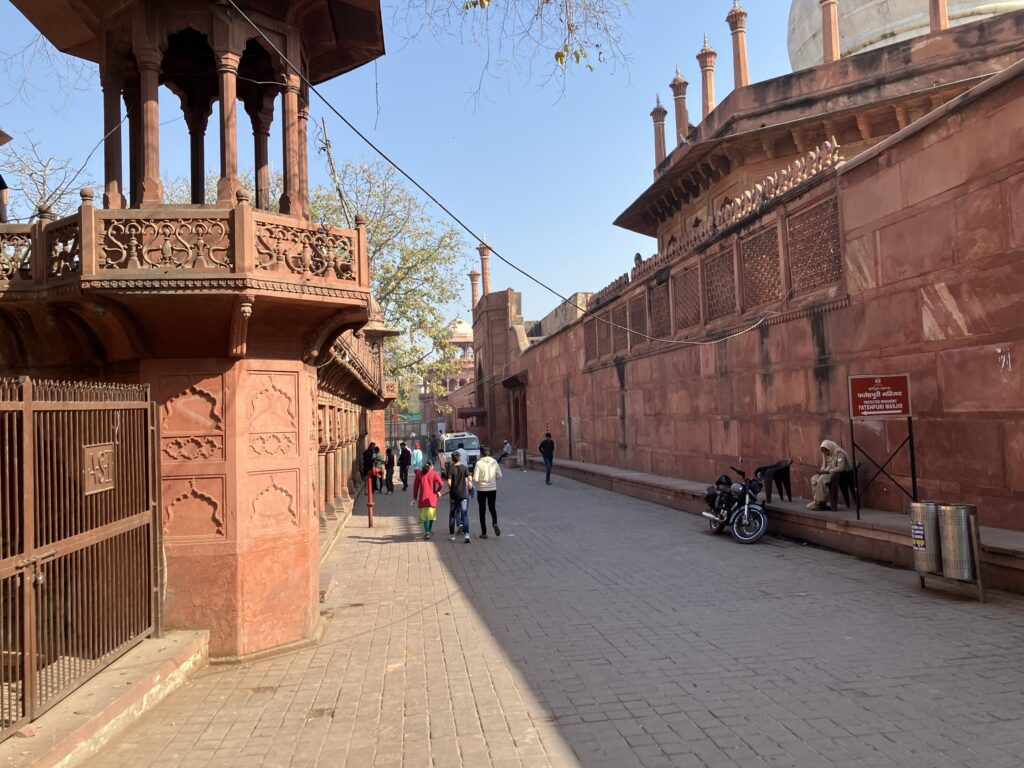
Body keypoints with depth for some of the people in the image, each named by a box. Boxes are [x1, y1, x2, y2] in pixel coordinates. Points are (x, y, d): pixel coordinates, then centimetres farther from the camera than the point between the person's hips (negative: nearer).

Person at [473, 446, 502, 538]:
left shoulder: (479, 463, -13)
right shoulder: (494, 462, -3)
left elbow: (475, 479, -17)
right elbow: (499, 475, 1)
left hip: (482, 489, -3)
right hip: (492, 488, 3)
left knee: (482, 510, 9)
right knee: (492, 508, 18)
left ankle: (484, 533, 12)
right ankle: (495, 523, -10)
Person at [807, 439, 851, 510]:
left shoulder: (839, 453, -16)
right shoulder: (827, 455, 11)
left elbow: (841, 468, -26)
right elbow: (825, 467, 16)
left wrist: (827, 471, -27)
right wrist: (822, 470, -8)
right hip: (829, 473, 9)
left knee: (822, 479, -31)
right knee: (814, 479, -12)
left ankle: (821, 502, -22)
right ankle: (817, 500, -14)